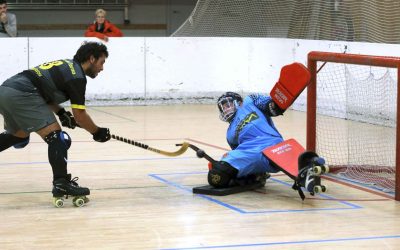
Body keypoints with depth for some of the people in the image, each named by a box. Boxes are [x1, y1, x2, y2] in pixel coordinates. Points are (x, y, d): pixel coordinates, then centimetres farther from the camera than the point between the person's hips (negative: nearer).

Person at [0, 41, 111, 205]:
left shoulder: (65, 64, 24)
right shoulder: (77, 76, -3)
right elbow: (80, 116, -2)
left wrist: (61, 113, 20)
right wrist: (97, 132, 13)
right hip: (21, 95, -10)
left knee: (19, 136, 30)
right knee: (56, 137, -8)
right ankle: (61, 183, -18)